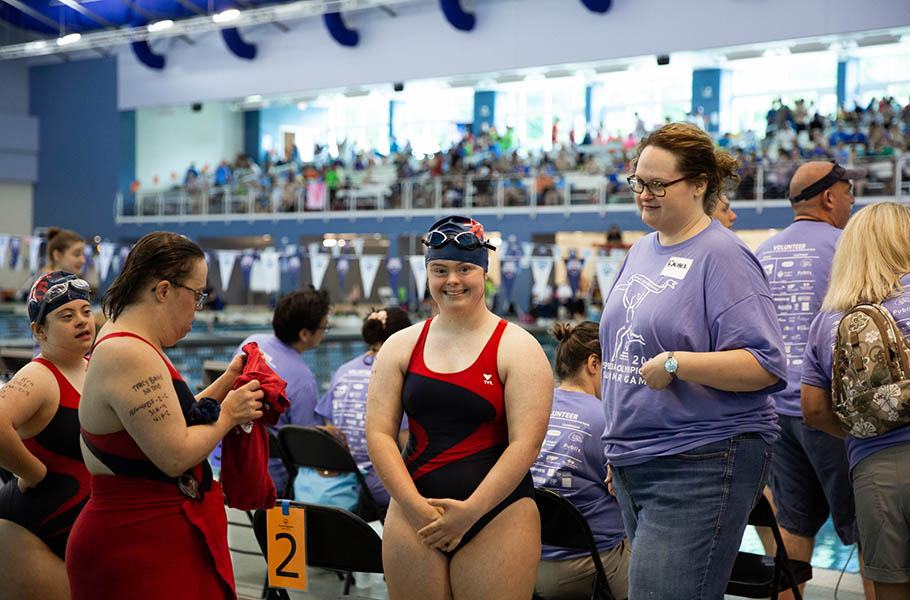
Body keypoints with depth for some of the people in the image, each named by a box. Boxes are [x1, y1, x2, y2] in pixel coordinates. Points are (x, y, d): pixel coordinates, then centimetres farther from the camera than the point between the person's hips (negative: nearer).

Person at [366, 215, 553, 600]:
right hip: (412, 515, 3)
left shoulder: (517, 348, -1)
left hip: (497, 515, -2)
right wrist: (416, 507, -9)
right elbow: (378, 433, 2)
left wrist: (471, 511, -14)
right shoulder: (401, 346, 8)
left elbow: (525, 444, -8)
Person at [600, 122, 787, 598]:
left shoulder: (722, 256, -10)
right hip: (633, 465, 8)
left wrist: (676, 364, -24)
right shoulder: (641, 251, 14)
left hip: (700, 467, -8)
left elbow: (765, 366, -17)